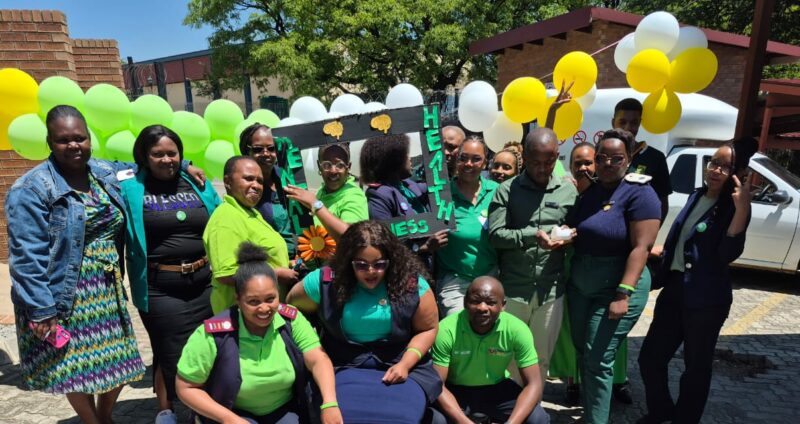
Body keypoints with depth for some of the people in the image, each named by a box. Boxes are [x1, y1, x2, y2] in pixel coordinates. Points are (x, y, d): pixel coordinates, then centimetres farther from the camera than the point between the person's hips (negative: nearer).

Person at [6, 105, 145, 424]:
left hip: (108, 291, 6)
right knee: (77, 368, 5)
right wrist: (40, 310, -18)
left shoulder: (107, 173, 4)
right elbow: (27, 257, -15)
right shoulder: (31, 189, -13)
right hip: (65, 296, -5)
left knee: (118, 362, 14)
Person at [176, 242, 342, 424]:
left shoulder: (291, 319, -15)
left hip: (286, 409, 2)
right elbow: (186, 388, -11)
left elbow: (318, 360, -21)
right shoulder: (214, 335, -21)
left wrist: (330, 404, -37)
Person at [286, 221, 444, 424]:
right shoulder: (325, 282, -8)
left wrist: (405, 364, -11)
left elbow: (428, 329, 3)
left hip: (402, 365, 0)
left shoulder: (411, 283, -8)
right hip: (343, 367, 1)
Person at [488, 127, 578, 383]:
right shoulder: (507, 190, -2)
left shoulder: (568, 191, 6)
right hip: (513, 288, -2)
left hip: (551, 290, 2)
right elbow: (495, 235, -9)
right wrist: (533, 235, -20)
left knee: (541, 358, 15)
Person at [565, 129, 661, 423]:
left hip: (616, 286, -7)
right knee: (582, 351, 17)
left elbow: (641, 247, -19)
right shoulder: (588, 190, 8)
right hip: (578, 284, 7)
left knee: (598, 360, -3)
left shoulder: (639, 193, -12)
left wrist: (624, 293, -24)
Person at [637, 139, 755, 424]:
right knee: (650, 358, 11)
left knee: (696, 367, 10)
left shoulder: (733, 206, -10)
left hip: (705, 299, -6)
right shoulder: (697, 196, 9)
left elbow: (727, 255, -24)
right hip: (673, 289, 7)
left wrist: (742, 209, -30)